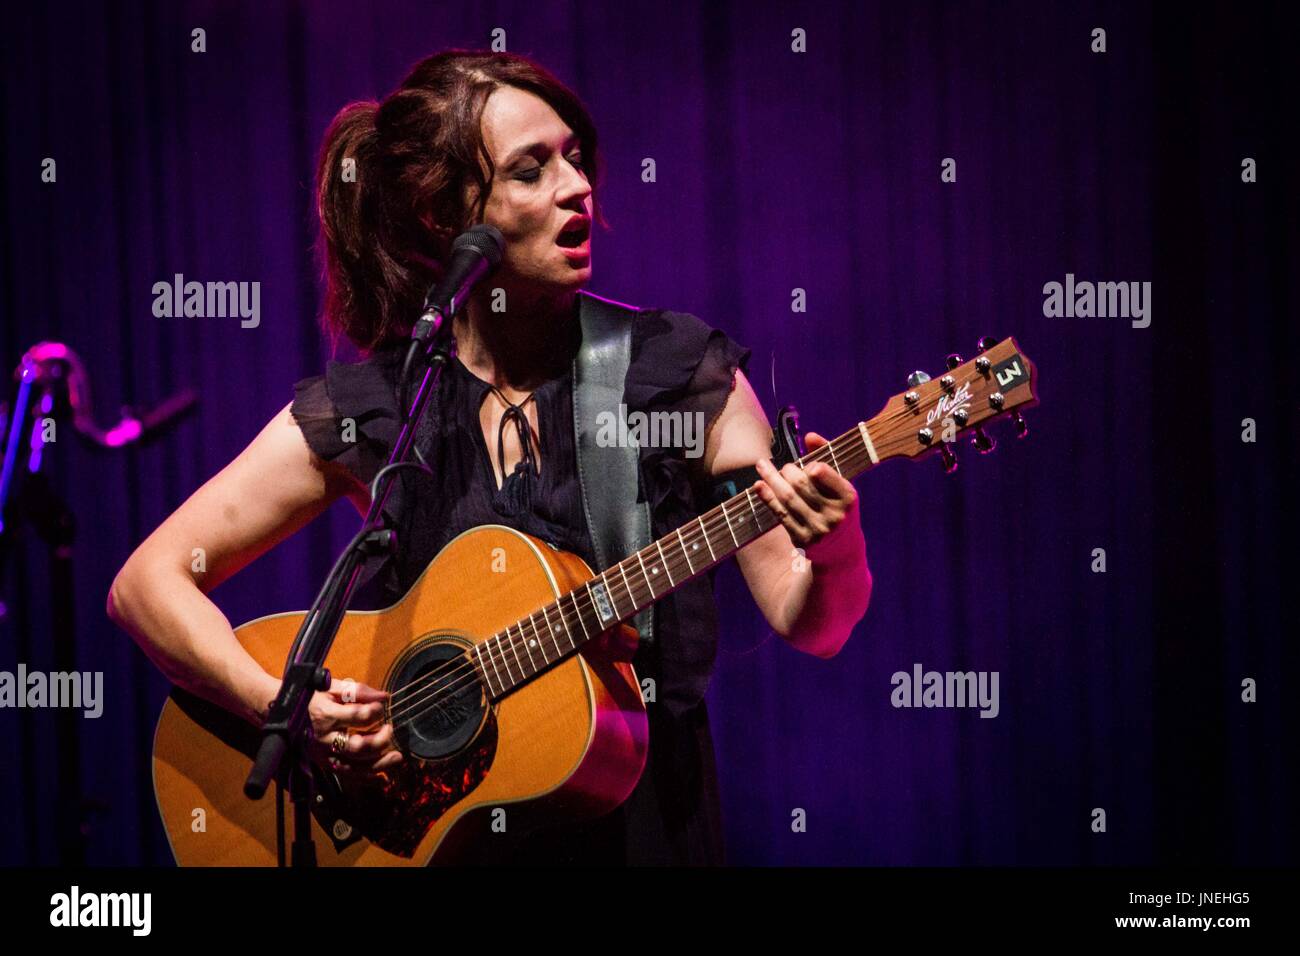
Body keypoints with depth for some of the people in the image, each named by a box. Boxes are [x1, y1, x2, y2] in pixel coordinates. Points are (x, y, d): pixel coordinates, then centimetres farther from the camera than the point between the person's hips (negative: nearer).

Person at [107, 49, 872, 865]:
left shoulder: (684, 374, 2)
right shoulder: (359, 412, 2)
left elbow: (810, 625, 0)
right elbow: (146, 584, 2)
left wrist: (833, 549, -22)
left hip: (646, 819, 0)